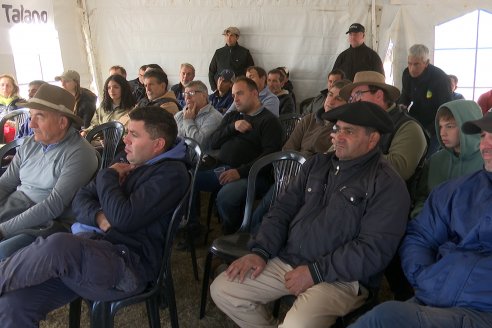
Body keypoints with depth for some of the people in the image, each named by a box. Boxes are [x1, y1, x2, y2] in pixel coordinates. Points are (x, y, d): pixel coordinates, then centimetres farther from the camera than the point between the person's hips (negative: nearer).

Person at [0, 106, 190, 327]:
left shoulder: (172, 173, -6)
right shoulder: (126, 162, 19)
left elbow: (124, 218, -18)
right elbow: (80, 199, 16)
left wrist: (107, 176, -1)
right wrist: (99, 216, -7)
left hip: (130, 262, -7)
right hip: (89, 244, 7)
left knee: (59, 245, -34)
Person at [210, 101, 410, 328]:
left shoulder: (387, 185, -9)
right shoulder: (317, 164, 12)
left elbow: (374, 249, -17)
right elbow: (283, 208, 10)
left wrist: (316, 272, -19)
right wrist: (260, 251, -4)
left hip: (340, 278, -6)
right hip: (286, 260, 6)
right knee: (222, 290, -2)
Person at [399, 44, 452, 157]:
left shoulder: (441, 79, -24)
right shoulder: (407, 74, -7)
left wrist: (429, 131, -27)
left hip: (434, 128, -5)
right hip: (415, 123, 6)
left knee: (426, 157, -12)